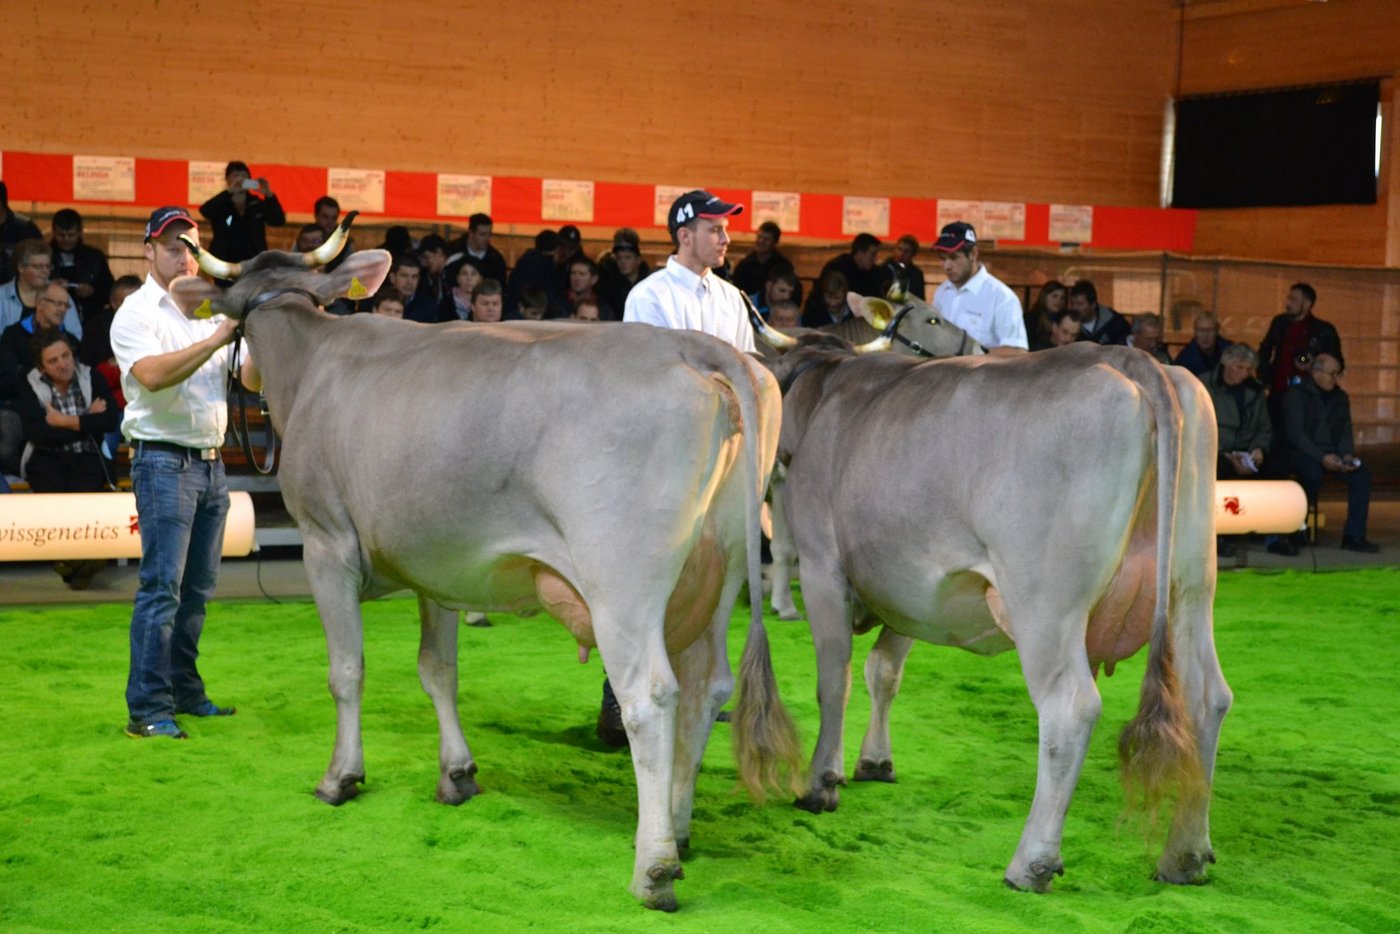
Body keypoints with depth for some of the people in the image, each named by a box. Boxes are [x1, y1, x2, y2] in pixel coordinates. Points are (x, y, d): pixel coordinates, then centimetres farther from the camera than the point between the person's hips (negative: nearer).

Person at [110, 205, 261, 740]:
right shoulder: (136, 314, -5)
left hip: (210, 462, 7)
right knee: (161, 587, -10)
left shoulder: (211, 312, 16)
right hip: (163, 460, -7)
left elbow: (252, 380, 10)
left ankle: (184, 692, 20)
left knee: (197, 587, 11)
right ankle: (147, 710, -9)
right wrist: (216, 339, -29)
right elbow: (153, 375, -23)